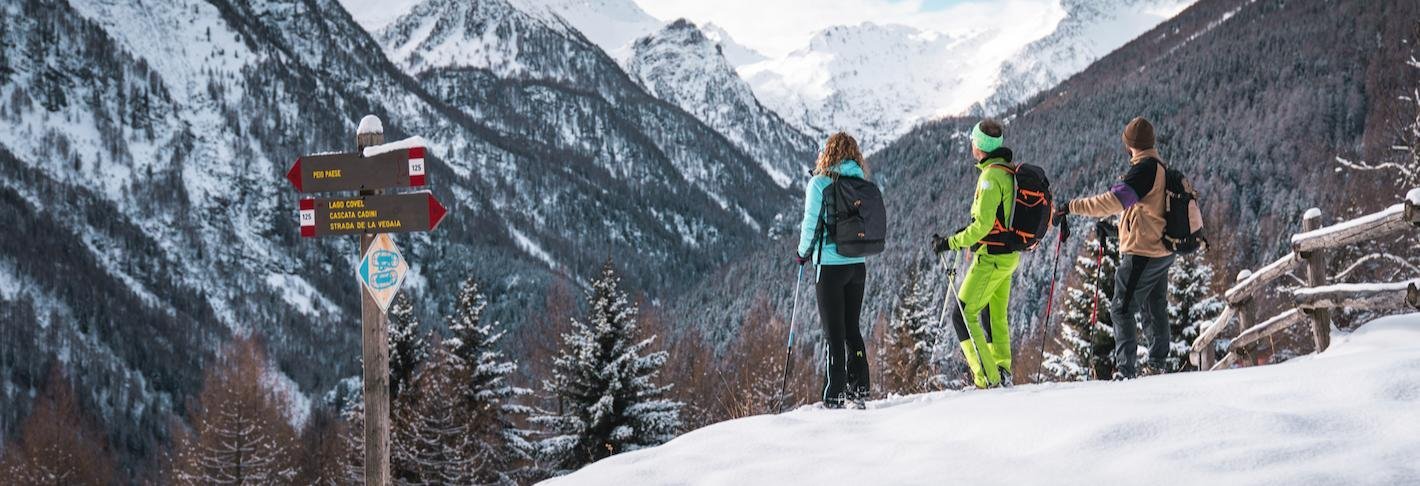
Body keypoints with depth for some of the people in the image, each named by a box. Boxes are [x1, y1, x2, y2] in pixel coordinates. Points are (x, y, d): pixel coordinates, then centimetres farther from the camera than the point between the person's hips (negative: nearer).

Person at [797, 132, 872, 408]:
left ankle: (834, 397, -1)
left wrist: (803, 252, 6)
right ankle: (859, 390, 18)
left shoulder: (820, 183, -9)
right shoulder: (861, 183, 5)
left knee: (833, 333, -1)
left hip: (830, 265, -5)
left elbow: (811, 222, -9)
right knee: (852, 328, 16)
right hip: (858, 264, 5)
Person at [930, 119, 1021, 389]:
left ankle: (987, 379, -11)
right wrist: (966, 234, 19)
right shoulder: (1011, 172, 10)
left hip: (991, 258, -10)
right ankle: (1002, 372, 24)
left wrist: (950, 243, -17)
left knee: (964, 316, -6)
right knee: (995, 316, 20)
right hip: (1010, 255, 10)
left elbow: (983, 225, -24)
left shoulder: (991, 176, -19)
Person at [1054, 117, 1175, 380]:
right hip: (1162, 250, 10)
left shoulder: (1145, 169, -18)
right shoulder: (1160, 166, 12)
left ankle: (1126, 369, -14)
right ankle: (1157, 364, 28)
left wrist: (1071, 208, -24)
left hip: (1143, 253, -10)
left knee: (1122, 309, -8)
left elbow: (1114, 201, -27)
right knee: (1155, 309, 18)